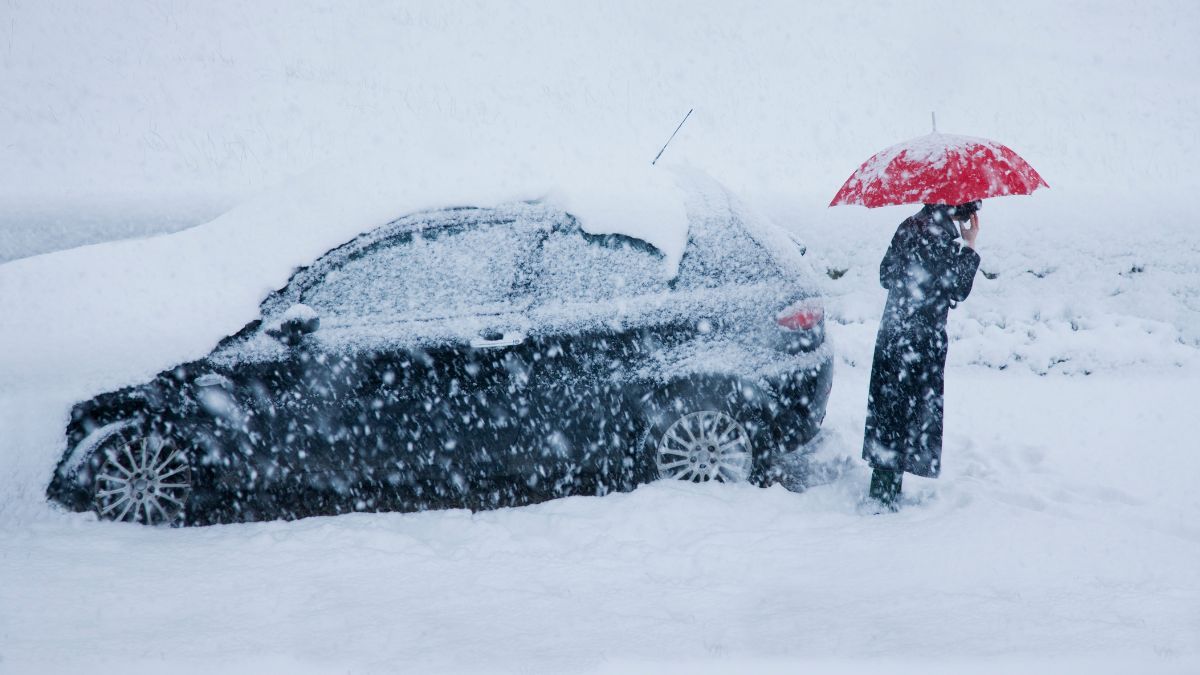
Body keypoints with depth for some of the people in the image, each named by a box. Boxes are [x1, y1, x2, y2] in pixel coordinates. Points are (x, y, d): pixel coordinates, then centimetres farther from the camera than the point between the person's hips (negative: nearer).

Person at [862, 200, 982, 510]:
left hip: (892, 334, 8)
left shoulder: (909, 226, 11)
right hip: (922, 341, -8)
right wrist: (970, 246, -8)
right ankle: (886, 497, 0)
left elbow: (886, 275, 16)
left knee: (889, 411, 12)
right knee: (908, 414, -2)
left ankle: (882, 492, 18)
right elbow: (956, 291, -15)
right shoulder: (942, 232, -14)